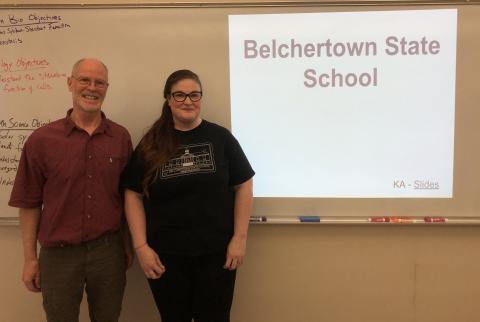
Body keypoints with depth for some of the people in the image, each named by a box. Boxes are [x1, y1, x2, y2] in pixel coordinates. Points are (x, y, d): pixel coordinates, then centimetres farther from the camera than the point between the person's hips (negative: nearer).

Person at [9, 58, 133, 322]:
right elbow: (30, 203, -2)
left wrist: (128, 243, 9)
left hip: (109, 250, 2)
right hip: (59, 254, -1)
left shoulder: (121, 137, 0)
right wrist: (30, 258, 0)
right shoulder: (41, 139, -6)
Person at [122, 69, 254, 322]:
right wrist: (141, 246, -5)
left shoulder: (220, 137, 0)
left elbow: (243, 186, 0)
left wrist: (239, 239, -5)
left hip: (216, 253, 0)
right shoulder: (151, 144, 2)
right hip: (165, 256, 1)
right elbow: (133, 194, 2)